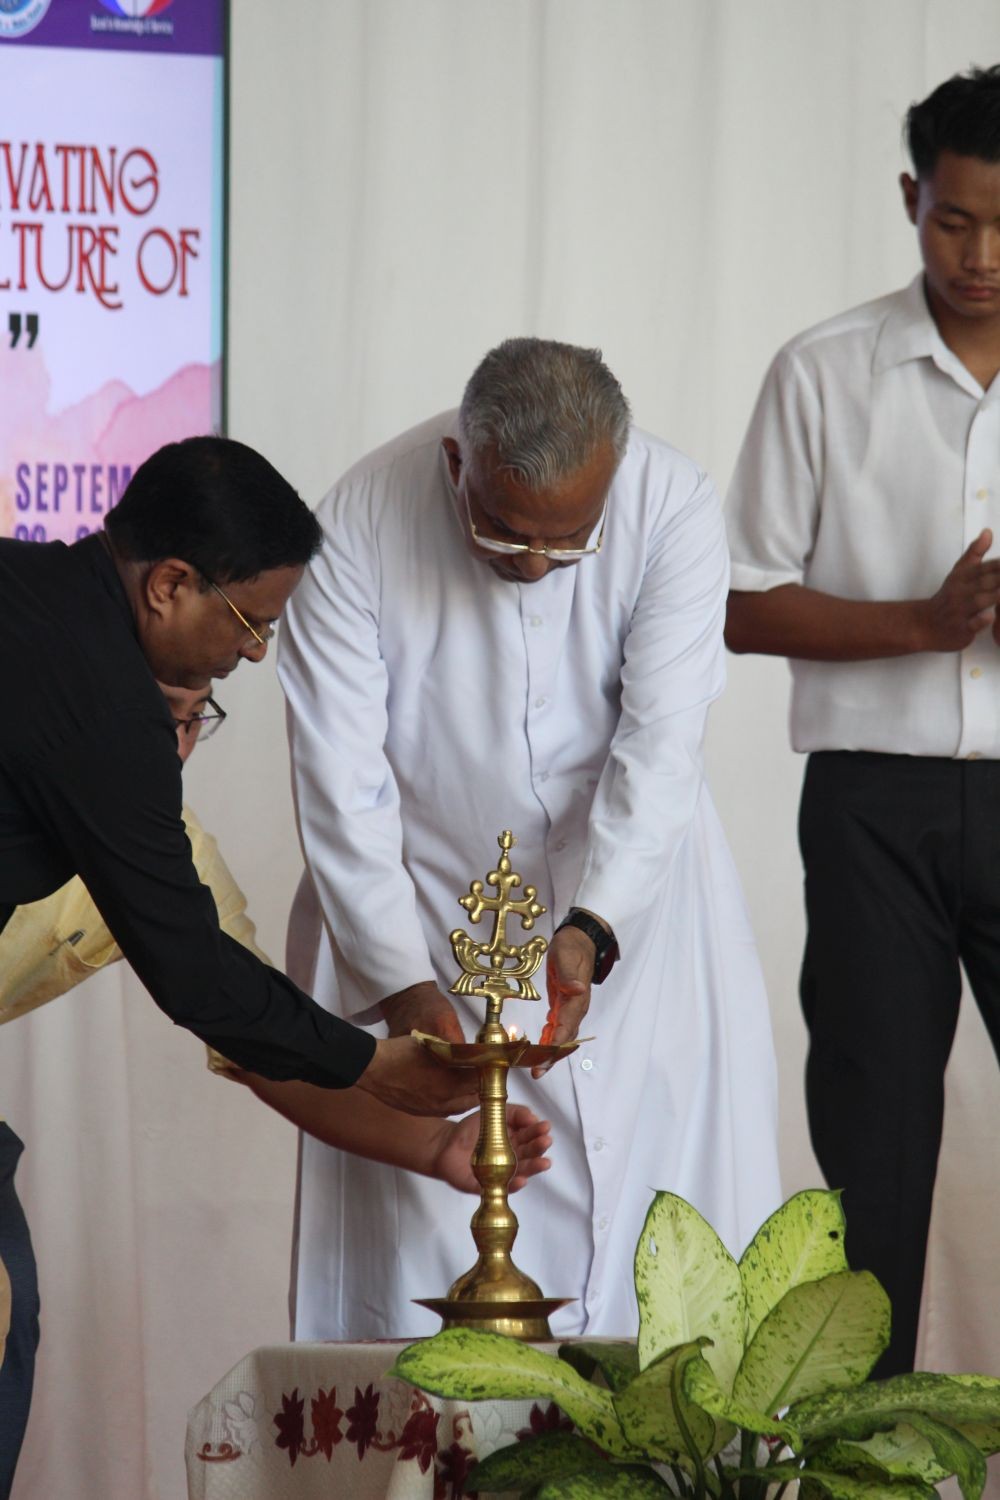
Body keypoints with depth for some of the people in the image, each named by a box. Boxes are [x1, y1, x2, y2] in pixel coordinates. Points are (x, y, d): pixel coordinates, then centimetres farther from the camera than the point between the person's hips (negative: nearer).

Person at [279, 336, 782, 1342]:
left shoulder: (674, 511, -19)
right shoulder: (359, 524, -19)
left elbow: (659, 748, -21)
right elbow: (341, 777, -15)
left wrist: (591, 929, -34)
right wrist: (402, 980, -20)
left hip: (629, 893, 1)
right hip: (423, 902, -1)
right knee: (421, 1214, -7)